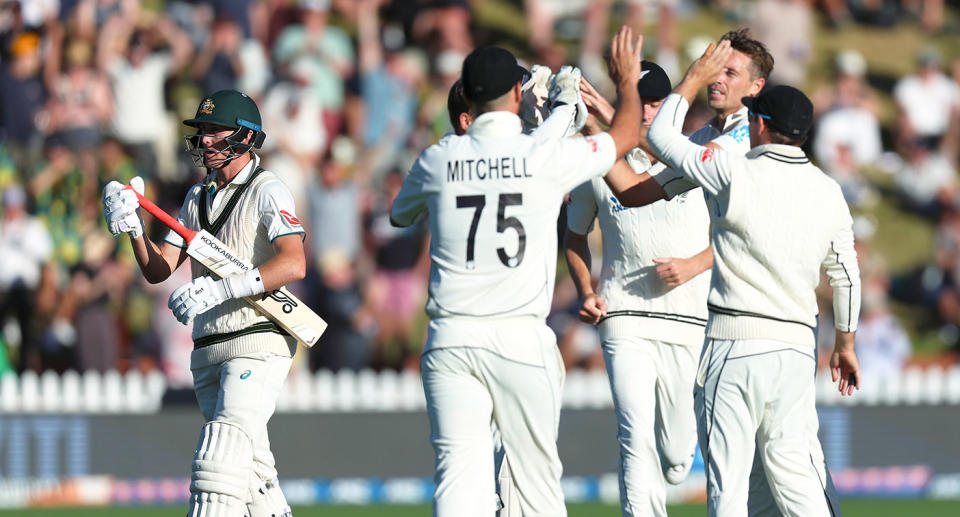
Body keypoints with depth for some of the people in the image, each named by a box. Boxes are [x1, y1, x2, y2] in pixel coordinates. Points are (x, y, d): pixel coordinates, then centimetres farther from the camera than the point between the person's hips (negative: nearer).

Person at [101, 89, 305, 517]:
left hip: (257, 342, -8)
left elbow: (293, 264, -23)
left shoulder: (267, 192, -7)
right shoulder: (199, 196, 17)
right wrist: (132, 228, -6)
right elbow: (157, 271, 14)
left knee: (222, 456, -21)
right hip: (208, 350, 8)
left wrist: (220, 289, -33)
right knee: (252, 468, 11)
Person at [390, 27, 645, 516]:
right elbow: (626, 136, 15)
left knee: (458, 470, -5)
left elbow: (399, 214, 25)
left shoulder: (438, 160, 3)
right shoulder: (548, 156, -3)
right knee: (534, 474, 8)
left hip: (450, 341, 2)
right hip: (521, 338, -2)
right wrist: (627, 80, 34)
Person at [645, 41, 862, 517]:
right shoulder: (827, 191, 8)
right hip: (796, 345, 5)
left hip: (733, 341, -5)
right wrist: (845, 343, 29)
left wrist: (694, 79, 18)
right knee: (792, 465, 8)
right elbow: (845, 273, 17)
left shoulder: (735, 172, -8)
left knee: (727, 476, -2)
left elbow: (661, 135, 4)